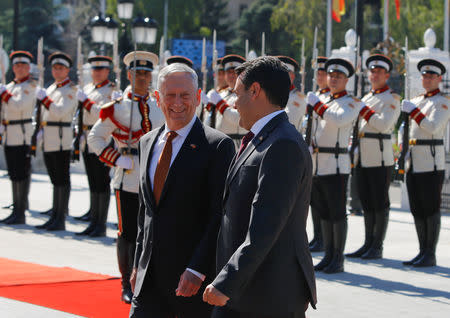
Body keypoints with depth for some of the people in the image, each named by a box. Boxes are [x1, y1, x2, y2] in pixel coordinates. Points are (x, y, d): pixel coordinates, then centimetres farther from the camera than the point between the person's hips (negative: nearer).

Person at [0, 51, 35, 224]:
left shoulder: (30, 86, -7)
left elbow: (18, 105, -21)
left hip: (23, 136, -8)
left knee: (22, 175, -6)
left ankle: (20, 214, -4)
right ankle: (16, 210, 17)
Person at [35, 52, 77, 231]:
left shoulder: (70, 90, -8)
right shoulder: (51, 88, 18)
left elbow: (59, 111, -21)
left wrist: (43, 98, -19)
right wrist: (42, 131, 19)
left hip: (61, 139, -8)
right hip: (49, 141, 8)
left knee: (62, 179, -5)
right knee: (55, 180, 12)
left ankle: (61, 220, -4)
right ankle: (55, 216, 16)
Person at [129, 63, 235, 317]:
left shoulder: (218, 145, -8)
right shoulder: (148, 143, 13)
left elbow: (220, 216, -13)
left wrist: (197, 270, -19)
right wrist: (139, 264, 16)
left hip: (196, 278, -5)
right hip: (150, 279, 5)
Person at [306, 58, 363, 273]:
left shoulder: (352, 102, -4)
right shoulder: (324, 101, 18)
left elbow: (339, 119, -24)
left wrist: (316, 104, -20)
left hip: (336, 165, -7)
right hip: (317, 165, 7)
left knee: (337, 213, -4)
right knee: (324, 213, 9)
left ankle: (338, 259, 1)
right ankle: (328, 256, 16)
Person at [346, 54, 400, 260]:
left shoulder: (391, 99, -5)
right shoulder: (366, 98, 19)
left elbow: (384, 125, -19)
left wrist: (364, 110, -17)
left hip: (381, 158, -7)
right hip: (363, 158, 7)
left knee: (380, 204, -2)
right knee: (367, 203, 10)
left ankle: (378, 248, 2)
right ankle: (368, 244, 16)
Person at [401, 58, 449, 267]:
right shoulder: (416, 101, 18)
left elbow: (433, 127, -19)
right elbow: (406, 127, 26)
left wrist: (413, 111, -19)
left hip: (431, 163, -8)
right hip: (413, 163, 8)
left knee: (431, 209, -4)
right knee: (417, 210, 9)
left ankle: (430, 255, -1)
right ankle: (422, 252, 15)